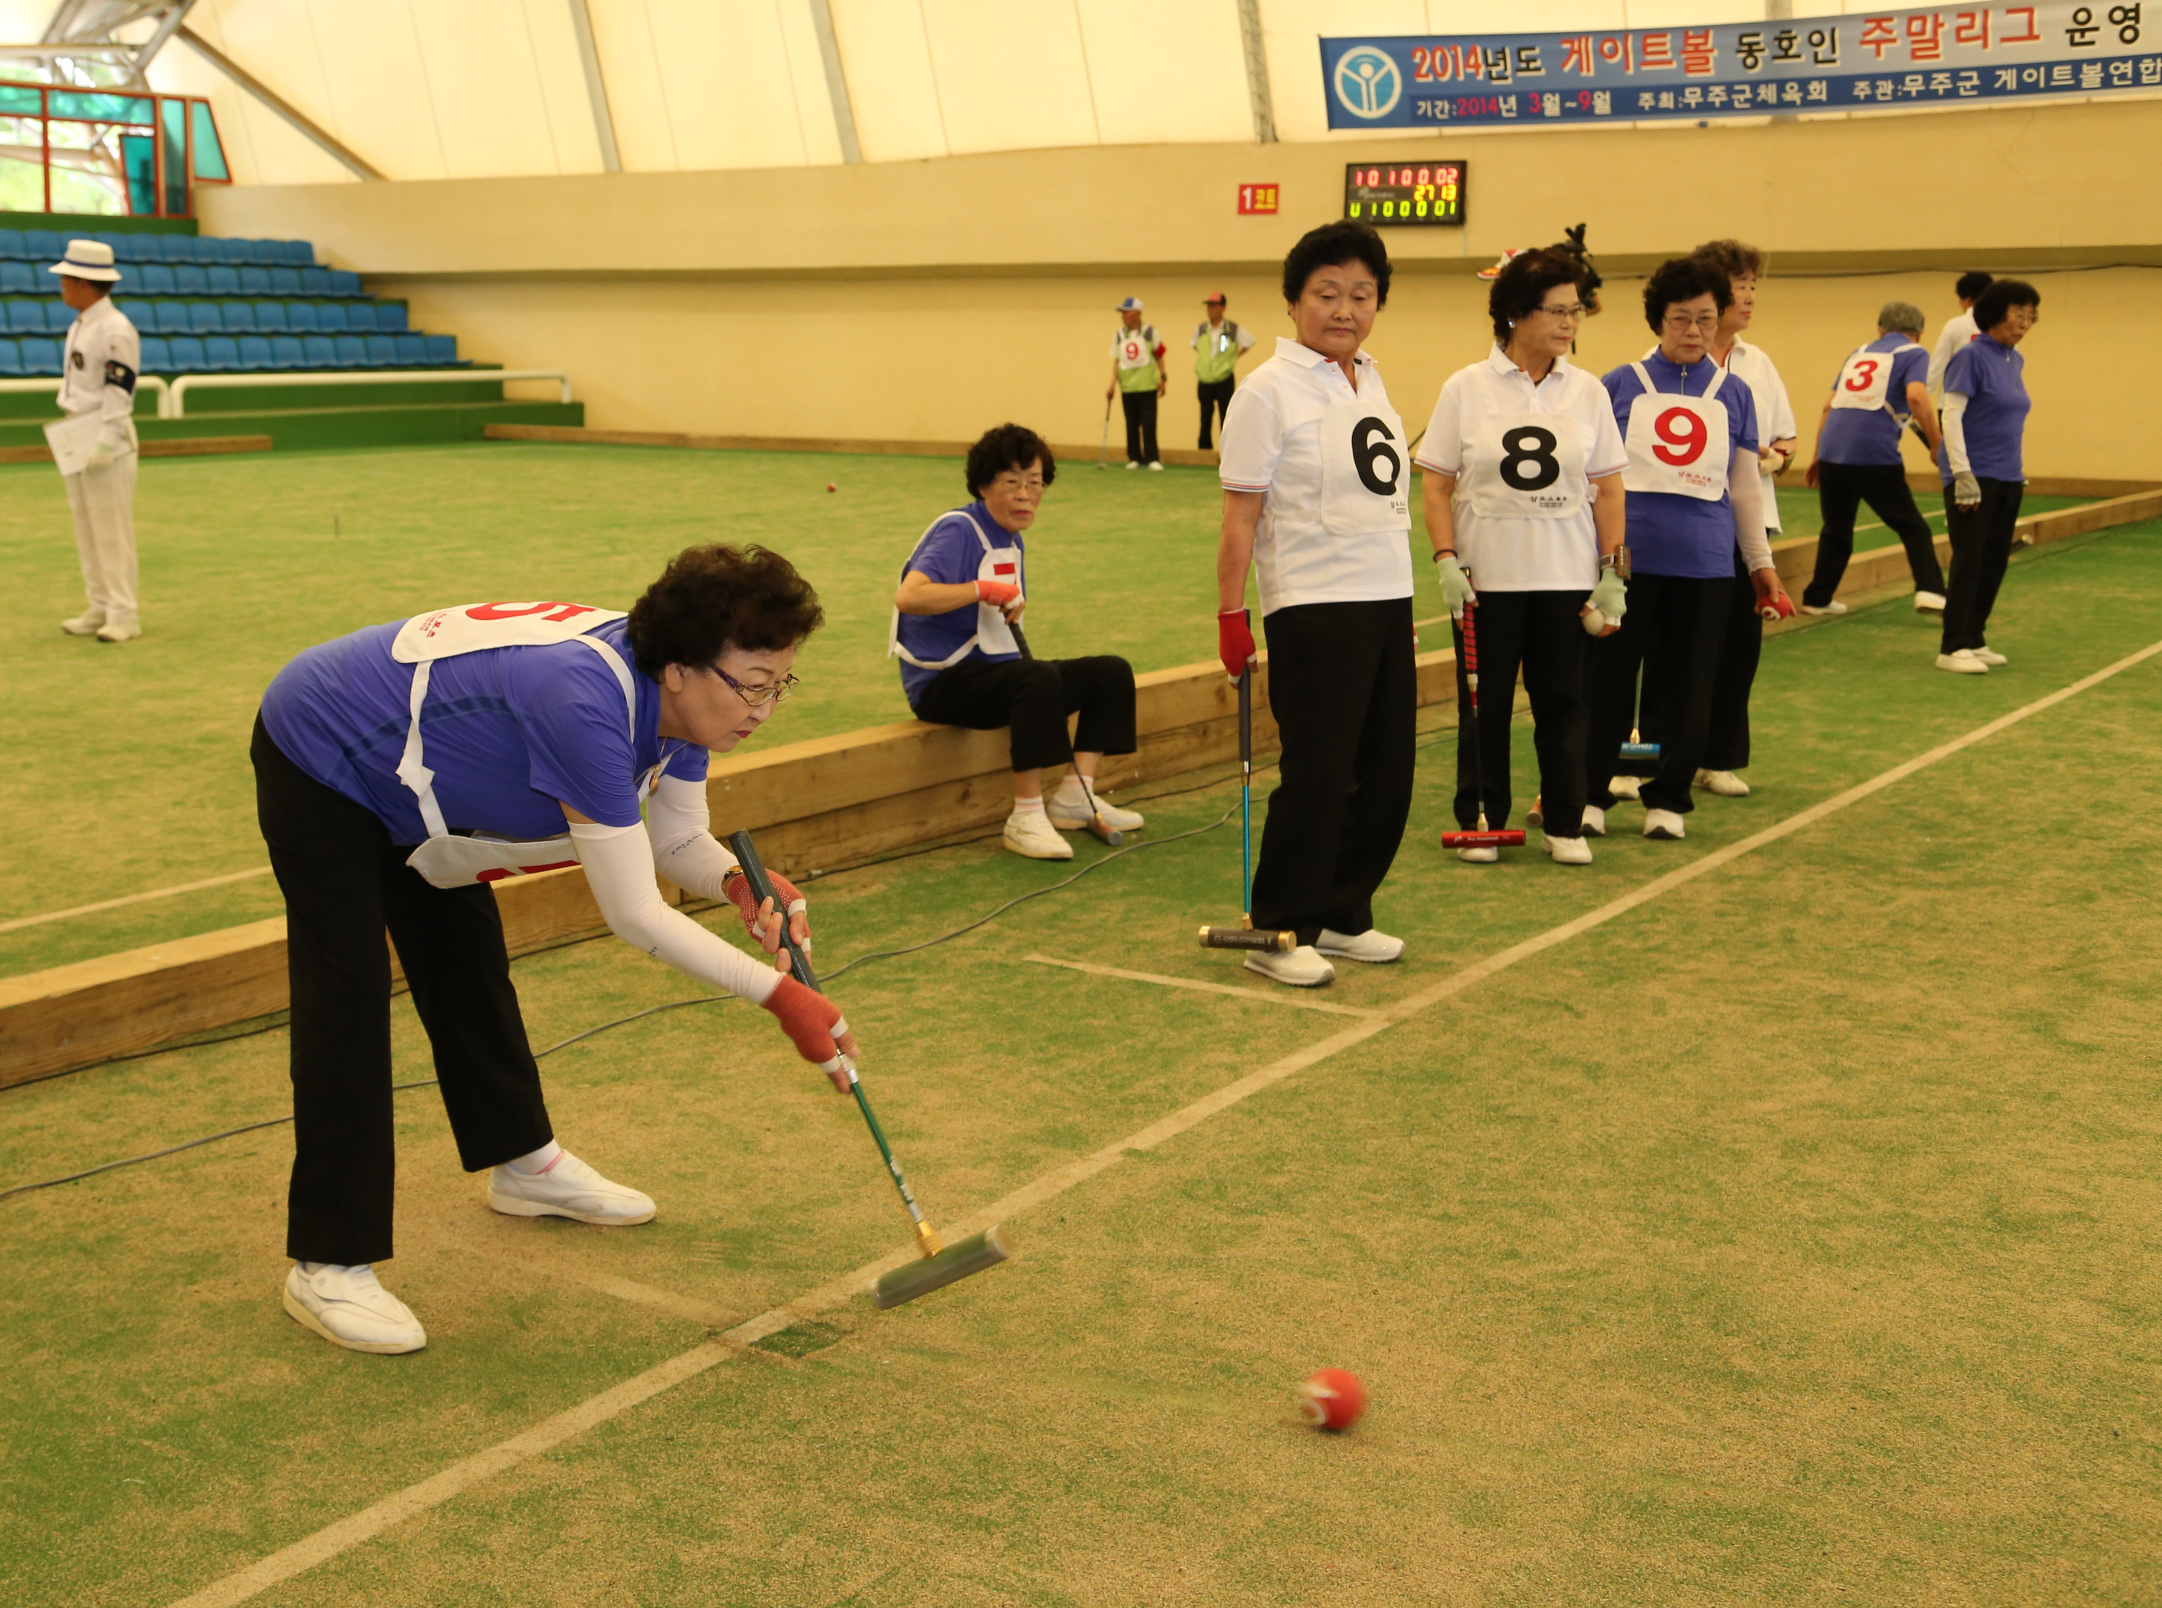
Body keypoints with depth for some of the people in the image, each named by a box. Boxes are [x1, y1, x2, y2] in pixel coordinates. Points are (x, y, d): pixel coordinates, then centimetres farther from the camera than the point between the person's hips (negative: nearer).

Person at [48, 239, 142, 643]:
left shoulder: (116, 330, -15)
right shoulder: (78, 327, 13)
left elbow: (119, 391, -18)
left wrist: (105, 443, -21)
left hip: (108, 442, -9)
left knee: (112, 530, -6)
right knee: (86, 530, 12)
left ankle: (124, 615, -1)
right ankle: (99, 609, 19)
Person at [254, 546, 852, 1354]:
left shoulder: (674, 694, -14)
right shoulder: (585, 705, -41)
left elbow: (678, 841, -3)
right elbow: (635, 916, -39)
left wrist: (739, 881, -26)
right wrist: (780, 995, -36)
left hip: (407, 772, 9)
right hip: (319, 764, -9)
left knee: (468, 964, 19)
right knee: (346, 1005, -11)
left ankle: (523, 1164, 37)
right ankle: (327, 1265, -4)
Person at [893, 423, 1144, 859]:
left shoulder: (1012, 540, 13)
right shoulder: (959, 531, -15)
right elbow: (907, 596, -32)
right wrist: (984, 589, -32)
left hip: (993, 669, 9)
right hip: (944, 683, -9)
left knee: (1113, 672, 2)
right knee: (1039, 679, -37)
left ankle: (1073, 798, 1)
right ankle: (1025, 819, -29)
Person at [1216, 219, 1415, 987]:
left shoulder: (1370, 383, 13)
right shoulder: (1270, 391, -9)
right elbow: (1240, 519, -10)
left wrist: (1400, 597, 19)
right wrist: (1230, 615, -14)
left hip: (1388, 602, 7)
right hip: (1312, 607, -7)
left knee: (1386, 773, 9)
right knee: (1316, 775, -5)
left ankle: (1340, 915, 23)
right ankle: (1278, 933, 8)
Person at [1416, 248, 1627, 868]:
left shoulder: (1588, 392, 4)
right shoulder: (1466, 388, -2)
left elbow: (1608, 489, 6)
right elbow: (1436, 483, -1)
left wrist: (1613, 572, 1)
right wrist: (1446, 561, -10)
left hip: (1567, 577, 2)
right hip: (1487, 576, -2)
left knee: (1563, 700, 6)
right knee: (1483, 703, 6)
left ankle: (1565, 824, 19)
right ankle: (1479, 822, 19)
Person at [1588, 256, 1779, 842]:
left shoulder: (1734, 395, 9)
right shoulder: (1621, 384, 3)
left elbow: (1744, 486, 15)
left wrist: (1761, 560, 17)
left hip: (1704, 563, 2)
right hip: (1625, 557, -2)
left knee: (1687, 684, 6)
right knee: (1608, 676, 1)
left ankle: (1668, 798, 18)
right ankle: (1589, 793, 13)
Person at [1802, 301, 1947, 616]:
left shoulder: (1859, 353, 24)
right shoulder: (1913, 354, 9)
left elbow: (1829, 406, 23)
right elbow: (1916, 395, -11)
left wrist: (1818, 456, 29)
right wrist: (1937, 444, -5)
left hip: (1832, 451, 5)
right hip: (1875, 456, -5)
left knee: (1835, 530, 21)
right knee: (1913, 528, 7)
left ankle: (1817, 598, 24)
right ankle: (1929, 591, -7)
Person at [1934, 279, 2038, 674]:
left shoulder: (2015, 361, 12)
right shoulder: (1972, 356, -10)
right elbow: (1951, 415, -15)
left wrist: (2019, 469, 17)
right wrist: (1962, 474, -20)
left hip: (2007, 479, 7)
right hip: (1974, 476, -7)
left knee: (1995, 561, 8)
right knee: (1969, 560, -8)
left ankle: (1974, 640, 17)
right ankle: (1953, 648, -5)